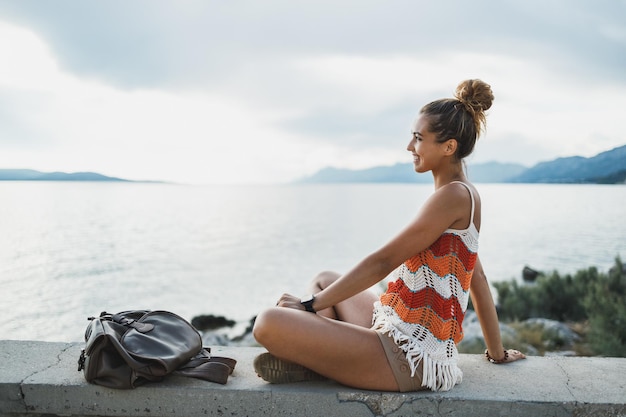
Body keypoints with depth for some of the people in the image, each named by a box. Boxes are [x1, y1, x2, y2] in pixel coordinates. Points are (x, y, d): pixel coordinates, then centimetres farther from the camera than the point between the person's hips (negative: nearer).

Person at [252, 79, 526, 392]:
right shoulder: (466, 196, 13)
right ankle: (322, 359, 2)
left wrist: (311, 305, -8)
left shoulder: (454, 195, -16)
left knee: (268, 323, -24)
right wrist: (497, 352, 27)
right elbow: (478, 278, 19)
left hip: (410, 356, -11)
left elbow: (382, 262, -17)